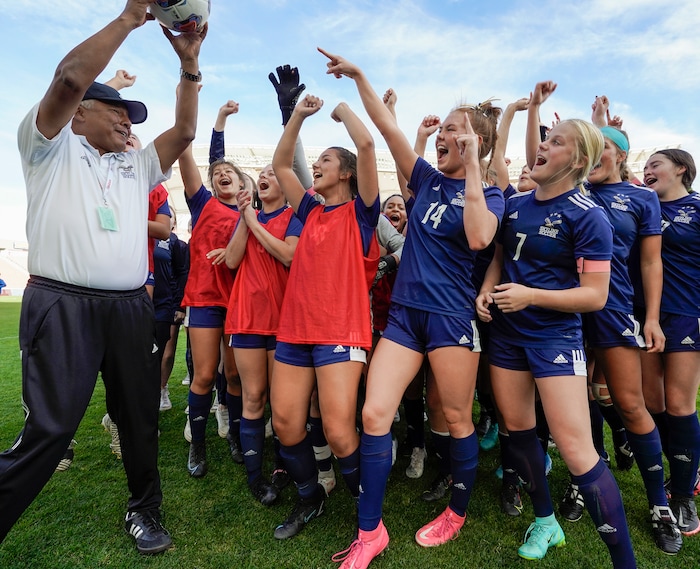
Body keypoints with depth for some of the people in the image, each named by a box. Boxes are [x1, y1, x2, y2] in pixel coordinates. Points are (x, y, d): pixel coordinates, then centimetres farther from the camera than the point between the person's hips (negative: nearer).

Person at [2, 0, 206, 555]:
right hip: (62, 306, -5)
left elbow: (184, 131, 15)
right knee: (50, 428, -8)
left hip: (131, 309, 5)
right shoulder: (52, 147, 7)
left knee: (140, 418, 10)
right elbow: (70, 78, -9)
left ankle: (144, 509, 28)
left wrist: (189, 62, 10)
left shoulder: (136, 166, 22)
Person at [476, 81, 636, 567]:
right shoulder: (516, 204, 6)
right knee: (518, 430, 15)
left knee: (577, 452, -8)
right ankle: (546, 521, 38)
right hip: (506, 333, 7)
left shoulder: (588, 218, -12)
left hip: (555, 337, -6)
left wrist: (530, 295, -23)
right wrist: (487, 289, -1)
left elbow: (595, 296, -14)